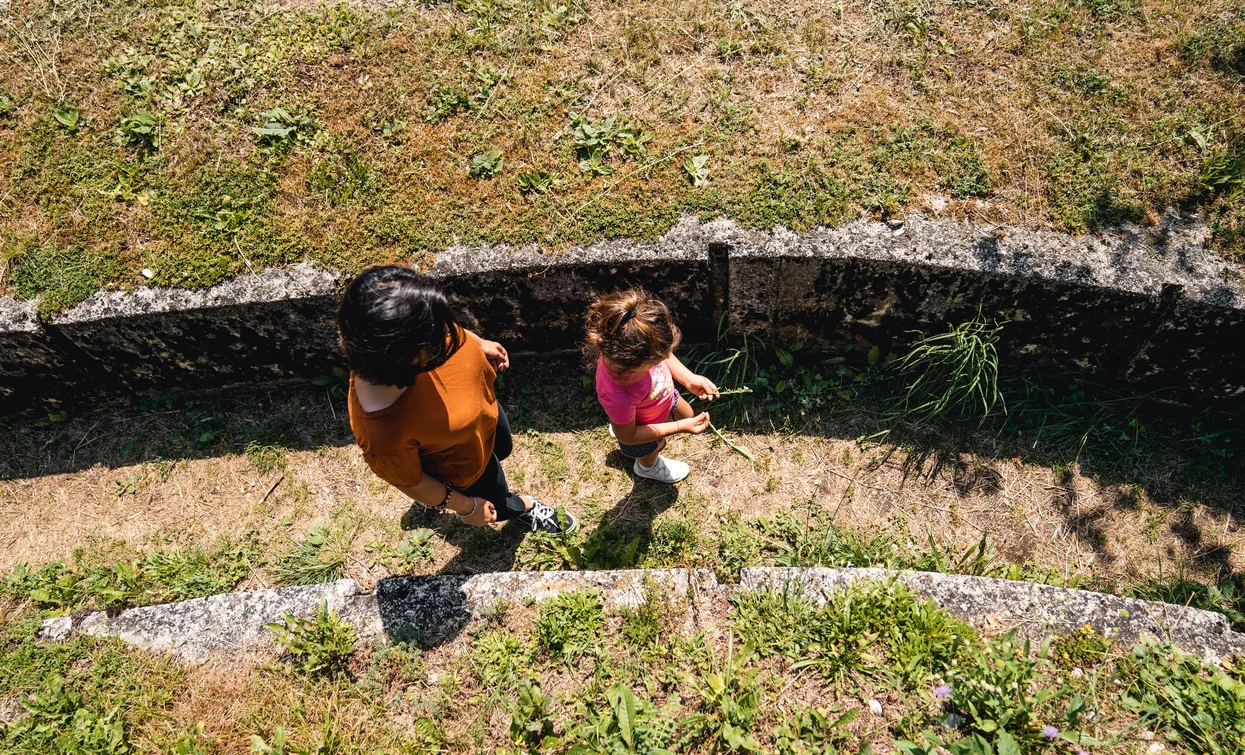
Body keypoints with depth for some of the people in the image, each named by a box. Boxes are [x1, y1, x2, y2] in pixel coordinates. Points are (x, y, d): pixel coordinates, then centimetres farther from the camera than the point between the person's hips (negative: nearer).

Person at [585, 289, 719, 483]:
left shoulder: (630, 342, -37)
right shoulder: (618, 397, -50)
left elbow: (665, 354, -10)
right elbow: (627, 436, -28)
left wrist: (689, 378, -22)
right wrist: (681, 427, -27)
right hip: (644, 425, -5)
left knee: (688, 415, 34)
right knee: (653, 450, 30)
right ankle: (648, 467, 69)